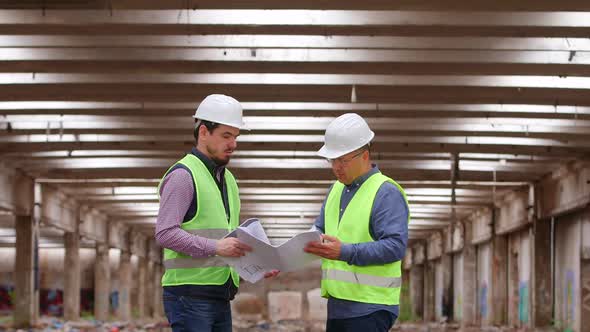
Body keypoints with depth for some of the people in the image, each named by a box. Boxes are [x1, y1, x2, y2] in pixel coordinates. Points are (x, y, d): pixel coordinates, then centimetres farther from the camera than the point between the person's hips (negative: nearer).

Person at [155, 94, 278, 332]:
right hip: (189, 295, -9)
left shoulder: (227, 179, 20)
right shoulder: (182, 176, -8)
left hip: (220, 297, 9)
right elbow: (165, 234, -18)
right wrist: (215, 246, -26)